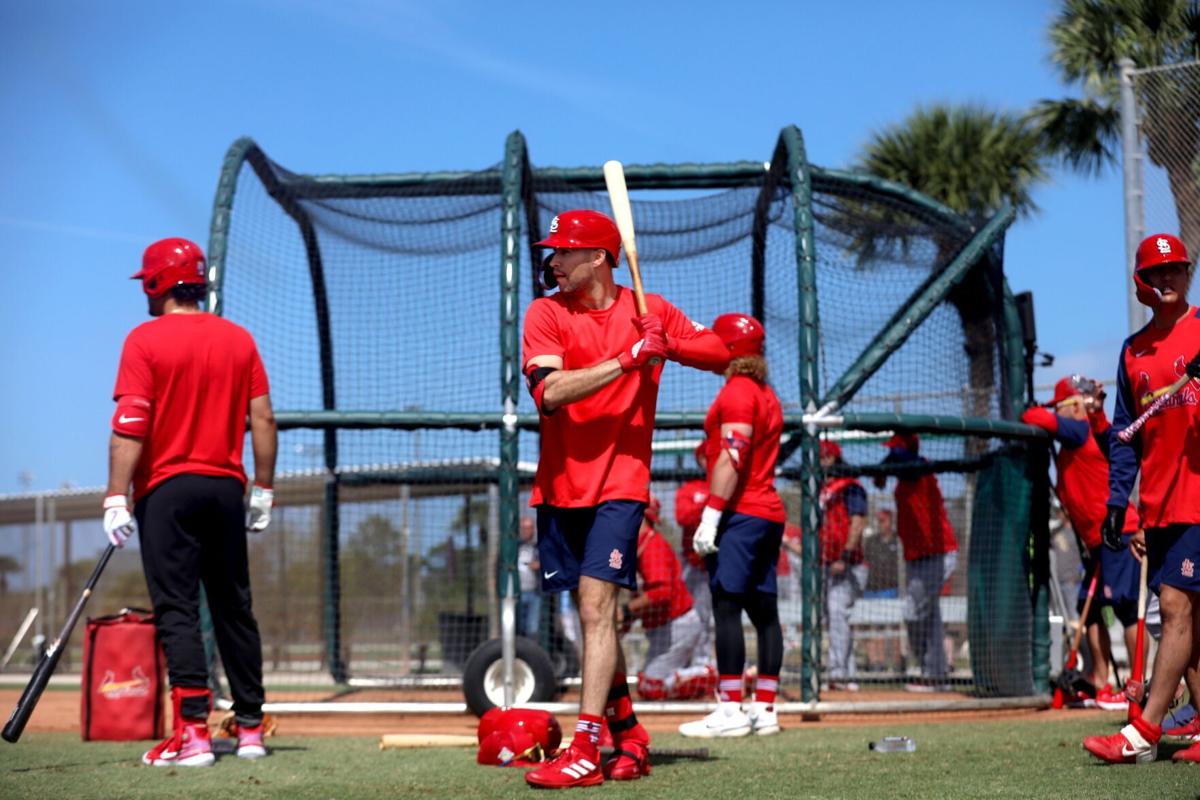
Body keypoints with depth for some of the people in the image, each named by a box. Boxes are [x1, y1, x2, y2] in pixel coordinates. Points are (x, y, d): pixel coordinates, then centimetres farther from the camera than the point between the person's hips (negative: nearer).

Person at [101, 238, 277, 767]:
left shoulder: (146, 339, -6)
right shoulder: (239, 339, 8)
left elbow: (130, 426, -13)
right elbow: (263, 418, 6)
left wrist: (117, 499, -14)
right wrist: (263, 491, 11)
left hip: (166, 489, -5)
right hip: (225, 487, 5)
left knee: (177, 609, -5)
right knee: (234, 608, 12)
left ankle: (193, 732, -12)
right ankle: (250, 729, 17)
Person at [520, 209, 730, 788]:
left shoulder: (650, 311, 1)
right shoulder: (546, 312, -1)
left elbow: (723, 354, 4)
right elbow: (549, 392, -16)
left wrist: (668, 346, -15)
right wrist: (629, 357, -23)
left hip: (619, 483, -3)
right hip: (560, 485, 3)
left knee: (596, 607, -15)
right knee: (594, 615, 11)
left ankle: (585, 750, -17)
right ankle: (628, 736, 25)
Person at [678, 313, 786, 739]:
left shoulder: (736, 391, -9)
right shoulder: (767, 395, 20)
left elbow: (732, 458, -18)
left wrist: (711, 515, -19)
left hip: (739, 513, -10)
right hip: (769, 512, 10)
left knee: (727, 606, -11)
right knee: (764, 611, 7)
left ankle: (730, 711, -14)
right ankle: (765, 711, 9)